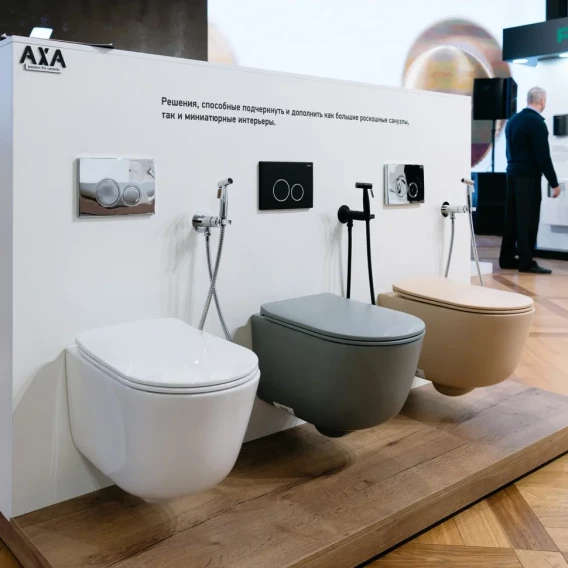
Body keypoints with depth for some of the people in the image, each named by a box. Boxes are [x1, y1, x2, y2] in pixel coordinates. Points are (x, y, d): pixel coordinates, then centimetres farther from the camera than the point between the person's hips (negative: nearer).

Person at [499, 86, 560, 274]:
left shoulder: (513, 120, 10)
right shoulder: (537, 122, -13)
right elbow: (543, 156, -16)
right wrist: (554, 183, -12)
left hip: (513, 173, 8)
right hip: (528, 176, -8)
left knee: (512, 218, 11)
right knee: (528, 219, -4)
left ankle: (507, 258, 16)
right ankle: (526, 262, -1)